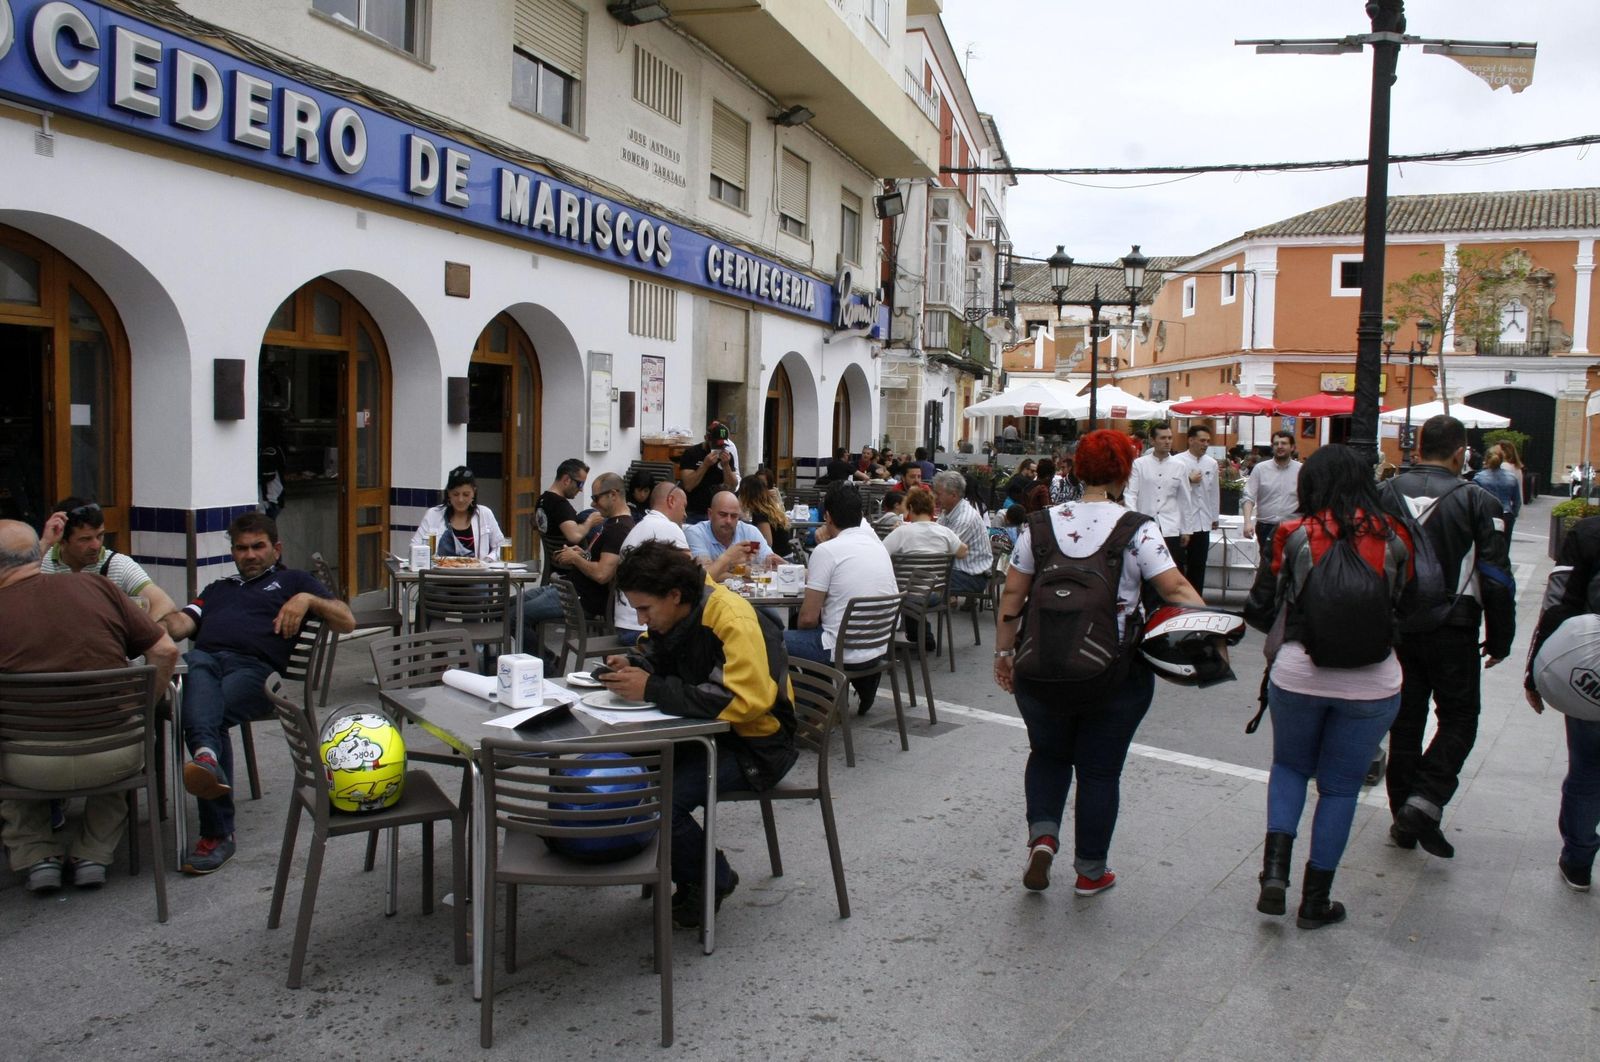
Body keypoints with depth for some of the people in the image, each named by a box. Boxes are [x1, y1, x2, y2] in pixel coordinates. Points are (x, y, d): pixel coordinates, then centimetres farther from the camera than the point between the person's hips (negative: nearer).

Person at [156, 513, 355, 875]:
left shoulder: (292, 581, 28)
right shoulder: (218, 589, 42)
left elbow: (347, 622, 14)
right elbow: (181, 623, 23)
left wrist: (307, 599, -3)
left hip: (254, 667, -2)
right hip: (203, 657, 2)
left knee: (204, 715, -33)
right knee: (196, 669, -37)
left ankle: (218, 833, -41)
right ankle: (206, 755, -64)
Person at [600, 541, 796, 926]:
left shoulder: (733, 620, -24)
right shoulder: (675, 614, 1)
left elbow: (744, 700, -34)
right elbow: (653, 657, 19)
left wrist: (652, 689, -32)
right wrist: (628, 666, -7)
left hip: (757, 745, -9)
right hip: (708, 733, 9)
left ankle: (712, 881, 1)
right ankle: (682, 873, 8)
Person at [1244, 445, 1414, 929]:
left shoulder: (1293, 537, -7)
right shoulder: (1392, 536, -2)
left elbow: (1261, 612, -3)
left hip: (1298, 674, 0)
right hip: (1371, 682, 1)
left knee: (1289, 766, 22)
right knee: (1340, 787, 13)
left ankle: (1275, 868, 6)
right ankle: (1316, 900, 20)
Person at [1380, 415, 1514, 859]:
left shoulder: (1386, 494, -2)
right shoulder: (1477, 501, -9)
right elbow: (1496, 578, -8)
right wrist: (1499, 639, 2)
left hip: (1396, 628, 3)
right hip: (1452, 633, -3)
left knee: (1405, 720, 13)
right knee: (1458, 718, 10)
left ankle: (1404, 814, 19)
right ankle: (1425, 801, -7)